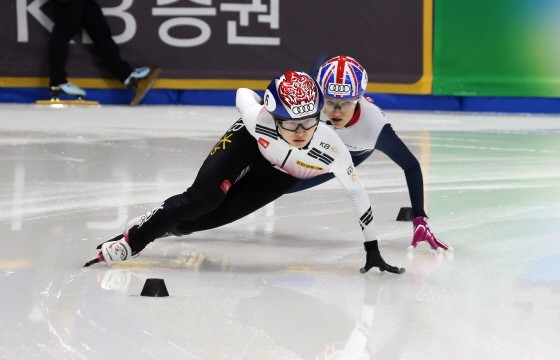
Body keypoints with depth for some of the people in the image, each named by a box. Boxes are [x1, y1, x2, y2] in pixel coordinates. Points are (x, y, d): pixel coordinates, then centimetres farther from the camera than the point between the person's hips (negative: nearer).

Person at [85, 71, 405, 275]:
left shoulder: (332, 149, -40)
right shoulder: (257, 118, -40)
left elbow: (358, 193, -27)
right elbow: (244, 94, -15)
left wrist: (373, 251, -23)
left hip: (279, 174, 1)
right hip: (249, 145, -1)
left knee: (211, 217, -7)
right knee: (201, 199, -19)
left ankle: (163, 224, 19)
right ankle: (133, 239, -4)